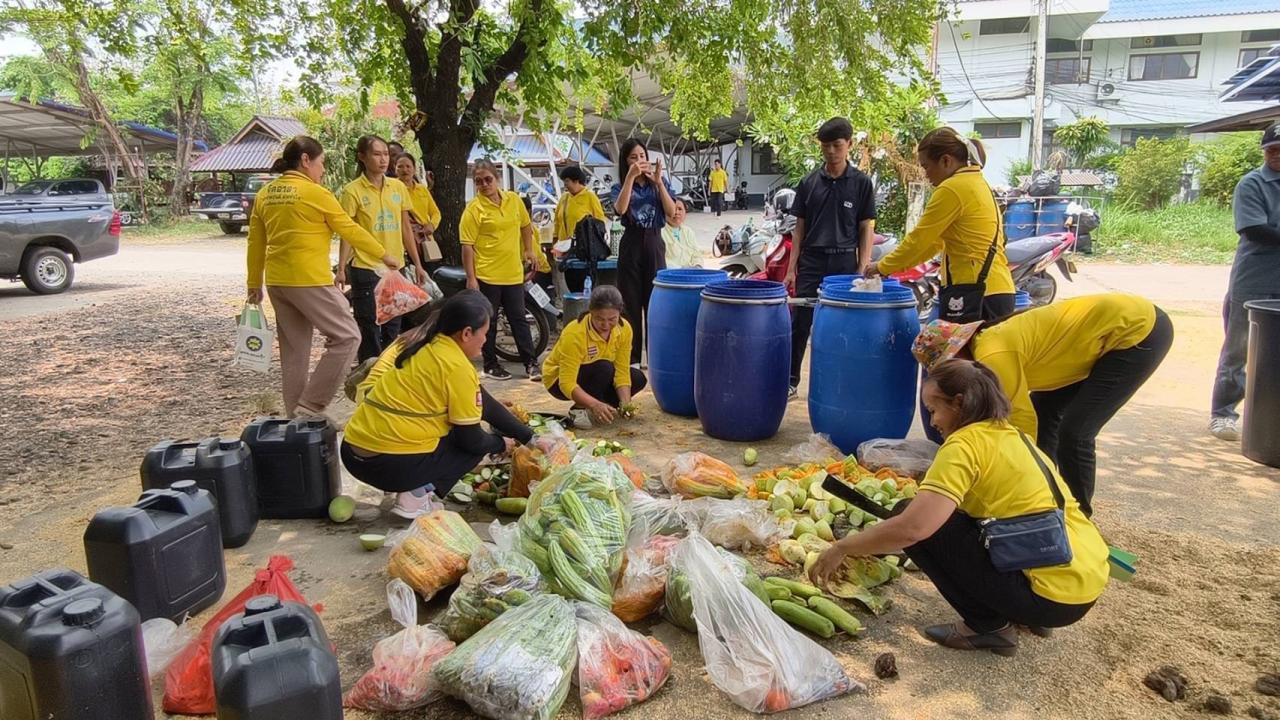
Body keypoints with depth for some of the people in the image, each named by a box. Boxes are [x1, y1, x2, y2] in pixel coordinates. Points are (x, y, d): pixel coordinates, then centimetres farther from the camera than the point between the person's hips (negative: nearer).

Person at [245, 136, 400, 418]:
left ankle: (296, 415, 20)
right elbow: (350, 230, -4)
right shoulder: (315, 192, -10)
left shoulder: (266, 193, 11)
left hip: (277, 282, 8)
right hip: (309, 281, -8)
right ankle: (310, 407, -4)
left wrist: (254, 284, 21)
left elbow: (255, 243, 14)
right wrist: (384, 255, 7)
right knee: (346, 337, -1)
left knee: (294, 350, 14)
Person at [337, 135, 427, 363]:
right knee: (370, 333, 0)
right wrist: (341, 269, -16)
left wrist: (418, 265, 12)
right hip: (365, 270, -5)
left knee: (392, 331, 12)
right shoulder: (353, 191, -6)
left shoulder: (398, 187, 7)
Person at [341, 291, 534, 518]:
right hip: (392, 465, -8)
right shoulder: (458, 369, -13)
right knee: (477, 446, 13)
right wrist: (501, 444, 15)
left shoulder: (417, 340, 13)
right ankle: (415, 496, -2)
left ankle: (412, 486, 12)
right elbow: (471, 440, -7)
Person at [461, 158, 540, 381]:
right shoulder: (474, 209, -10)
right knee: (488, 322, 7)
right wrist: (471, 278, -14)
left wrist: (529, 250, 16)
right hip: (486, 275, -4)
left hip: (513, 273, 4)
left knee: (519, 319, 10)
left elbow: (526, 225, 21)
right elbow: (467, 246, -11)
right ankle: (490, 364, 19)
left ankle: (531, 363, 17)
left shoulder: (513, 199, 4)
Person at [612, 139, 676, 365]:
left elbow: (671, 212, -5)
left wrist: (659, 182, -12)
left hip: (654, 243, 1)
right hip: (631, 244, -1)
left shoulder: (660, 182, 7)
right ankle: (632, 358, 9)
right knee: (631, 302, 1)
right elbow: (620, 209, -18)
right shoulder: (620, 187, 4)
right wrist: (630, 177, -21)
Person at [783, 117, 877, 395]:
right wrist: (791, 269, 2)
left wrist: (863, 271, -7)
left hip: (845, 262, -1)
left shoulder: (861, 183, 1)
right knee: (799, 323, 1)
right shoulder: (809, 183, 5)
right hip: (811, 262, 1)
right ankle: (791, 380, 13)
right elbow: (799, 228, 7)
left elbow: (866, 229, 1)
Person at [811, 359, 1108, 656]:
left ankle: (990, 625, 3)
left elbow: (912, 528, -23)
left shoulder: (966, 443, -14)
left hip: (1056, 596, -9)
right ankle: (1030, 614, 18)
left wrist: (843, 547, -7)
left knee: (923, 525, -6)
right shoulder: (1012, 436, 14)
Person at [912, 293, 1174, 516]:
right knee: (1044, 412, 13)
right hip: (1115, 321, 10)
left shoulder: (993, 356, -23)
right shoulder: (989, 342, 5)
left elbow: (1022, 422, -16)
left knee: (1074, 432, -10)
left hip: (1141, 330, -10)